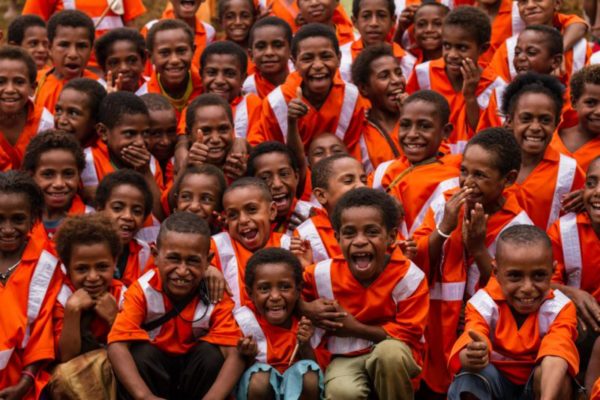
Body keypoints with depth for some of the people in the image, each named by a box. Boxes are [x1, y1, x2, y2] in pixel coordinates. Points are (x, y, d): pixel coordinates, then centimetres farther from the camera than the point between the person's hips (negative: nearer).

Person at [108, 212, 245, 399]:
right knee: (140, 352, -29)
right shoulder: (143, 291, -23)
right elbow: (117, 345, -34)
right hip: (152, 367, -1)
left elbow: (234, 354, -30)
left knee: (210, 352, -28)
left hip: (197, 369, 1)